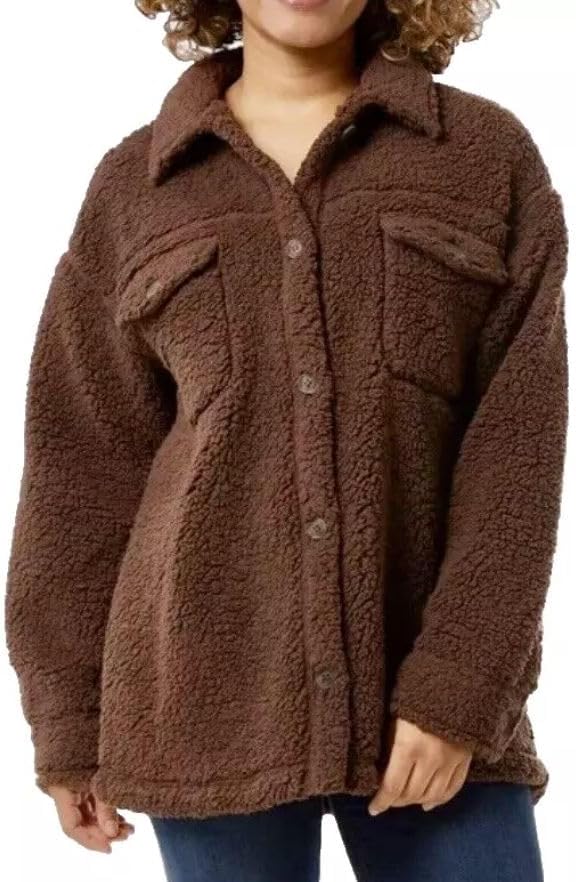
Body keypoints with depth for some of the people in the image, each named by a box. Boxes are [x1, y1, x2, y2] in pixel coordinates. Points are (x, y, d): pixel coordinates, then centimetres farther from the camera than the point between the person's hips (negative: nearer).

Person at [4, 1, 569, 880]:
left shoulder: (491, 154, 4)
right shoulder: (136, 184, 6)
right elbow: (85, 460, 6)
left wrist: (462, 683, -12)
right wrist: (71, 716, 4)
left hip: (430, 697, 0)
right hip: (213, 695, 1)